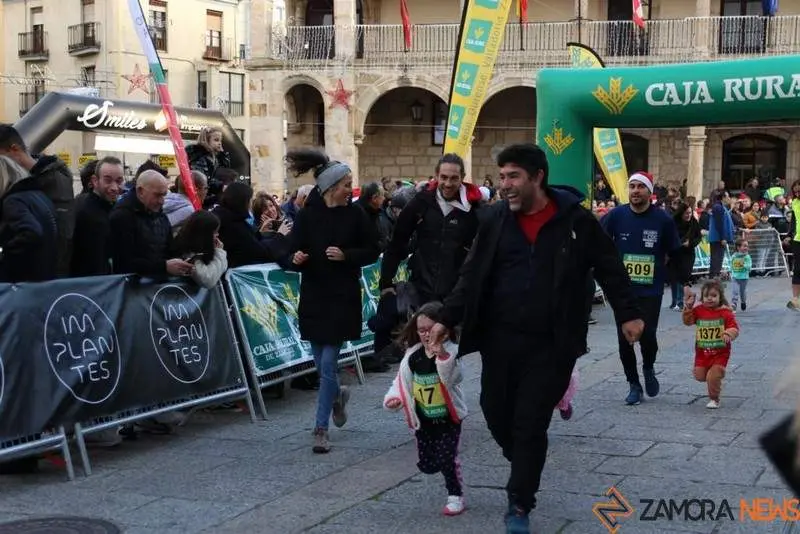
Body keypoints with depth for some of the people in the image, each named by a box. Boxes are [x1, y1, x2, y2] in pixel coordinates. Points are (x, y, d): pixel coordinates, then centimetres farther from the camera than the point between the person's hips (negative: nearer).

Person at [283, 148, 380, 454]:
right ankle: (338, 395, 44)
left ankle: (321, 429, 5)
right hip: (313, 297, 1)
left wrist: (346, 255, -14)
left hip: (343, 299, -1)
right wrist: (296, 259, -23)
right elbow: (292, 255, -1)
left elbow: (372, 251, 2)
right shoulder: (307, 215, -4)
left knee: (328, 364, -4)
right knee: (321, 363, 12)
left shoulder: (354, 214, -3)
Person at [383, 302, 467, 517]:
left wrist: (442, 355, -47)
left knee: (446, 459, -8)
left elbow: (454, 377, -33)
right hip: (423, 419, 5)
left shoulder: (450, 351, -15)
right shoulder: (412, 355, -1)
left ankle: (455, 495, 12)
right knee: (427, 463, 10)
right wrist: (395, 398, -10)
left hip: (448, 417, -5)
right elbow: (403, 381, 7)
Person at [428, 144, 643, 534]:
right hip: (499, 338, 3)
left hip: (550, 344, -3)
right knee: (496, 413, 10)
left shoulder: (576, 220, -6)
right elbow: (472, 275, 6)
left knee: (530, 425, -1)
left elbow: (610, 269, 3)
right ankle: (525, 467, 40)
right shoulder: (496, 218, 2)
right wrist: (448, 319, 2)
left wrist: (627, 314, 1)